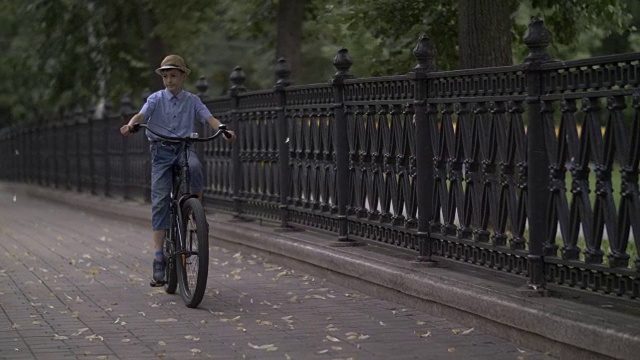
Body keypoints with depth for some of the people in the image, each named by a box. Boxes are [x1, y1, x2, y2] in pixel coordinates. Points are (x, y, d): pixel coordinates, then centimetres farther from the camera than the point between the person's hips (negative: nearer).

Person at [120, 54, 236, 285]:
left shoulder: (192, 100, 7)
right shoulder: (156, 99, 4)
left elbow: (208, 117, -6)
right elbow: (142, 114, -13)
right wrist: (130, 125, -36)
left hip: (185, 147, 0)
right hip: (162, 149, 0)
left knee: (194, 166, -38)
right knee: (160, 201, -6)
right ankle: (159, 257, -4)